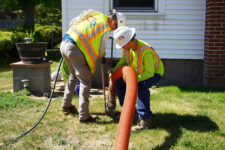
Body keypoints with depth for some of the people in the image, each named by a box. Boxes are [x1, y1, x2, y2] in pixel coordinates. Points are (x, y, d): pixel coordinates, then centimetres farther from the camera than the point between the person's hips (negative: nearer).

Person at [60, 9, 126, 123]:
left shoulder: (94, 14, 14)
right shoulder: (106, 28, -6)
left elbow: (72, 22, 20)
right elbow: (101, 50, -1)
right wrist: (102, 55, 21)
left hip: (64, 43, 9)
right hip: (75, 49, -9)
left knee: (73, 75, 26)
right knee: (85, 81, -1)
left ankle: (66, 105, 37)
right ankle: (83, 116, -2)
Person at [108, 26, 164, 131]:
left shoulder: (145, 51, -37)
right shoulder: (128, 46, -13)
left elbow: (149, 73, -36)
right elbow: (123, 61, 5)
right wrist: (114, 71, -6)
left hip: (154, 72, -8)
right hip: (139, 72, 8)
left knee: (141, 86, -37)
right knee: (119, 83, -2)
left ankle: (145, 120, -31)